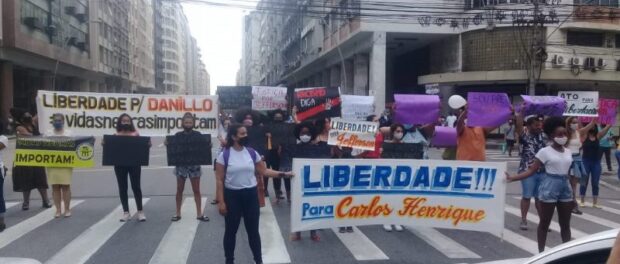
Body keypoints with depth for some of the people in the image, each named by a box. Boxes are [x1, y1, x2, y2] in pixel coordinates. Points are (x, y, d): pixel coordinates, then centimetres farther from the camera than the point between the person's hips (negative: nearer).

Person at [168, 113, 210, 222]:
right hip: (181, 165, 1)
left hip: (194, 165, -1)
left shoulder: (198, 135, 0)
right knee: (179, 190, 9)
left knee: (196, 190, 5)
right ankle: (178, 213, 19)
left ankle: (199, 213, 11)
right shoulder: (178, 135, 1)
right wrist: (167, 144, -16)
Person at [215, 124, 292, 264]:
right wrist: (221, 201, -11)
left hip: (251, 194, 3)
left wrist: (283, 174, -1)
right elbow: (219, 180, -7)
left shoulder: (252, 153, 1)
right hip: (232, 195, -2)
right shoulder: (224, 155, -9)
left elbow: (264, 171, 6)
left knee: (253, 230, 11)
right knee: (231, 231, 11)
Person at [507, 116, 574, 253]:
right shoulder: (545, 151, -9)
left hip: (565, 187, 5)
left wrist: (573, 195, 15)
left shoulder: (568, 152, 8)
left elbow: (567, 172, 14)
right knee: (544, 223, 4)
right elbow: (531, 170, -11)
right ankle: (541, 252, 13)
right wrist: (512, 177, -24)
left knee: (565, 224, 12)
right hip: (549, 187, -5)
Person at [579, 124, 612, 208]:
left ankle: (595, 202, 13)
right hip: (586, 162, -3)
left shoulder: (598, 135, 3)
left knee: (595, 183, 7)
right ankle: (582, 201, 15)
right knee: (584, 182, 5)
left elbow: (607, 128, -6)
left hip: (596, 162, 3)